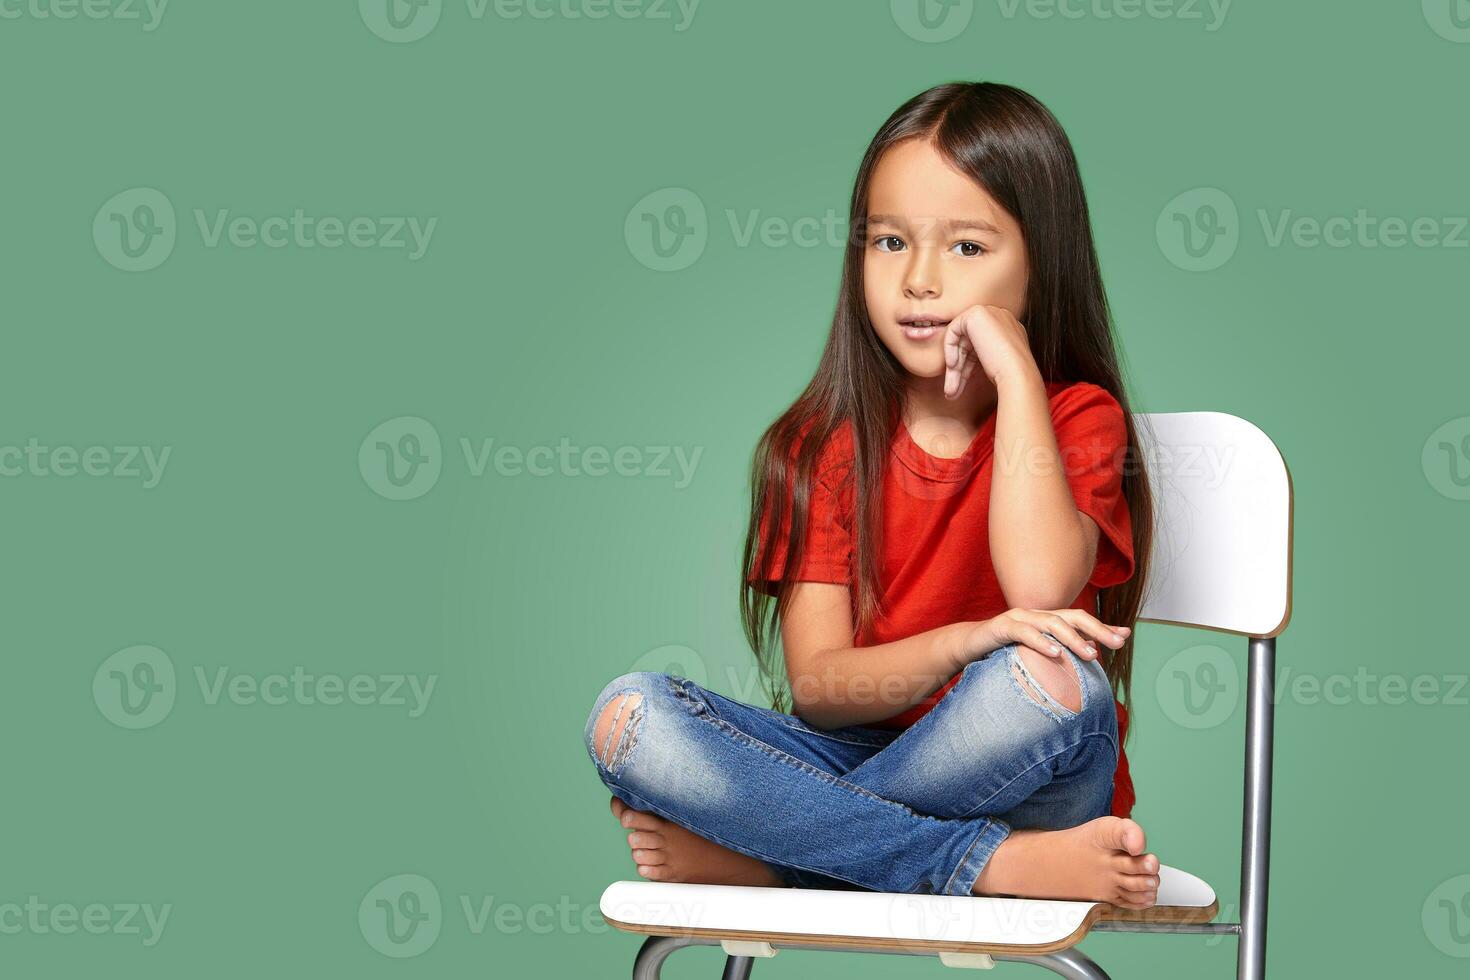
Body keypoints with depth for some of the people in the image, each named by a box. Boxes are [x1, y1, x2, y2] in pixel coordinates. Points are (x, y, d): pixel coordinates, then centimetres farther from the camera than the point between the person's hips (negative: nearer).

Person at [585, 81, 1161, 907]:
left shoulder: (1076, 415, -2)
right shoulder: (826, 442, 3)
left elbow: (1040, 587, -25)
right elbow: (813, 684, -8)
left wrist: (1014, 374, -17)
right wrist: (960, 645, -27)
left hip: (1021, 778, -2)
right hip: (864, 754, 2)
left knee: (1050, 677, -36)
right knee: (628, 716, -21)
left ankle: (753, 853, -21)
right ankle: (999, 865, -27)